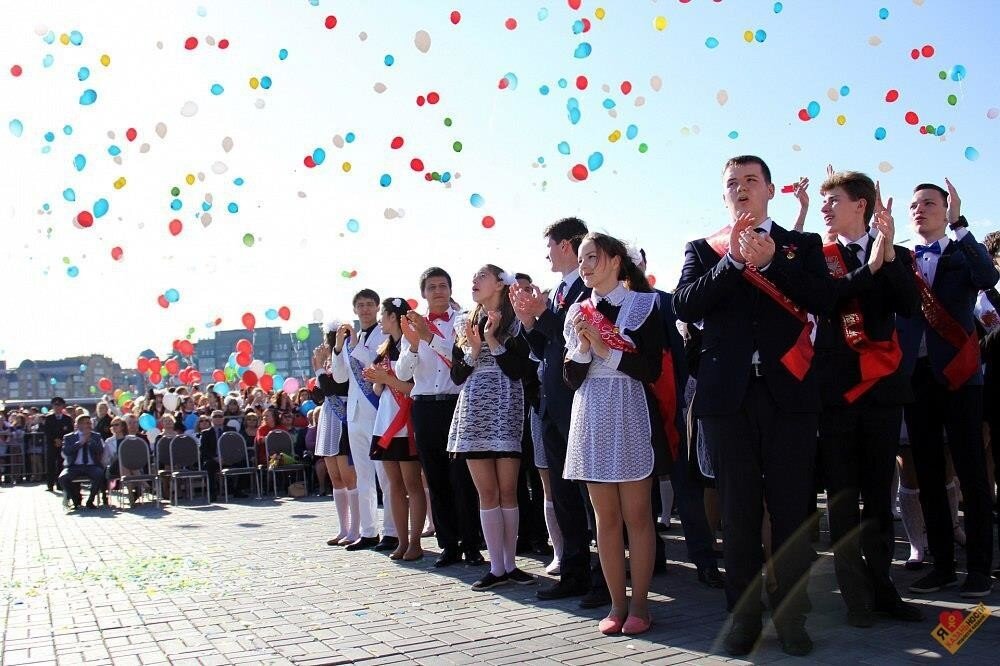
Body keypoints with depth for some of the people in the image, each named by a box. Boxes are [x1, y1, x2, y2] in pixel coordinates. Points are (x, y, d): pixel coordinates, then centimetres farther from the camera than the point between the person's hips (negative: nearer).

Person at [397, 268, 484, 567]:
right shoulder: (413, 325, 12)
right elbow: (403, 374, 5)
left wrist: (430, 336, -22)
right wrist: (413, 343, -13)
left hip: (457, 404, -4)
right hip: (425, 408, 4)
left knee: (462, 478, -3)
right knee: (436, 479, 7)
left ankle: (471, 545, 7)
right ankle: (448, 544, 16)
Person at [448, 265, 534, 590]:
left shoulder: (515, 321, 2)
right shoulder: (465, 323, 15)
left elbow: (518, 370, -7)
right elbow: (457, 375, 11)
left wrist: (492, 339, -10)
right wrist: (474, 350, -4)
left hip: (506, 409, -3)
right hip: (474, 410, 4)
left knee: (507, 491, -1)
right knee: (487, 492, 2)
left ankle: (510, 564, 10)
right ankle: (497, 567, 6)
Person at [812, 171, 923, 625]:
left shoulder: (894, 256, 9)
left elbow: (909, 307, -7)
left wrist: (889, 252, -15)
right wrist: (871, 263, -18)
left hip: (882, 385, 2)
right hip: (836, 387, -2)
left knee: (879, 493, 9)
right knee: (842, 496, 1)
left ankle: (881, 586, 18)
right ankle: (855, 593, 10)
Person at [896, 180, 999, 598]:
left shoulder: (963, 255, 6)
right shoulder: (901, 260, 15)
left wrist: (959, 224, -17)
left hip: (957, 374, -3)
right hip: (916, 375, 3)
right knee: (928, 475, 7)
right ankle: (942, 565, 16)